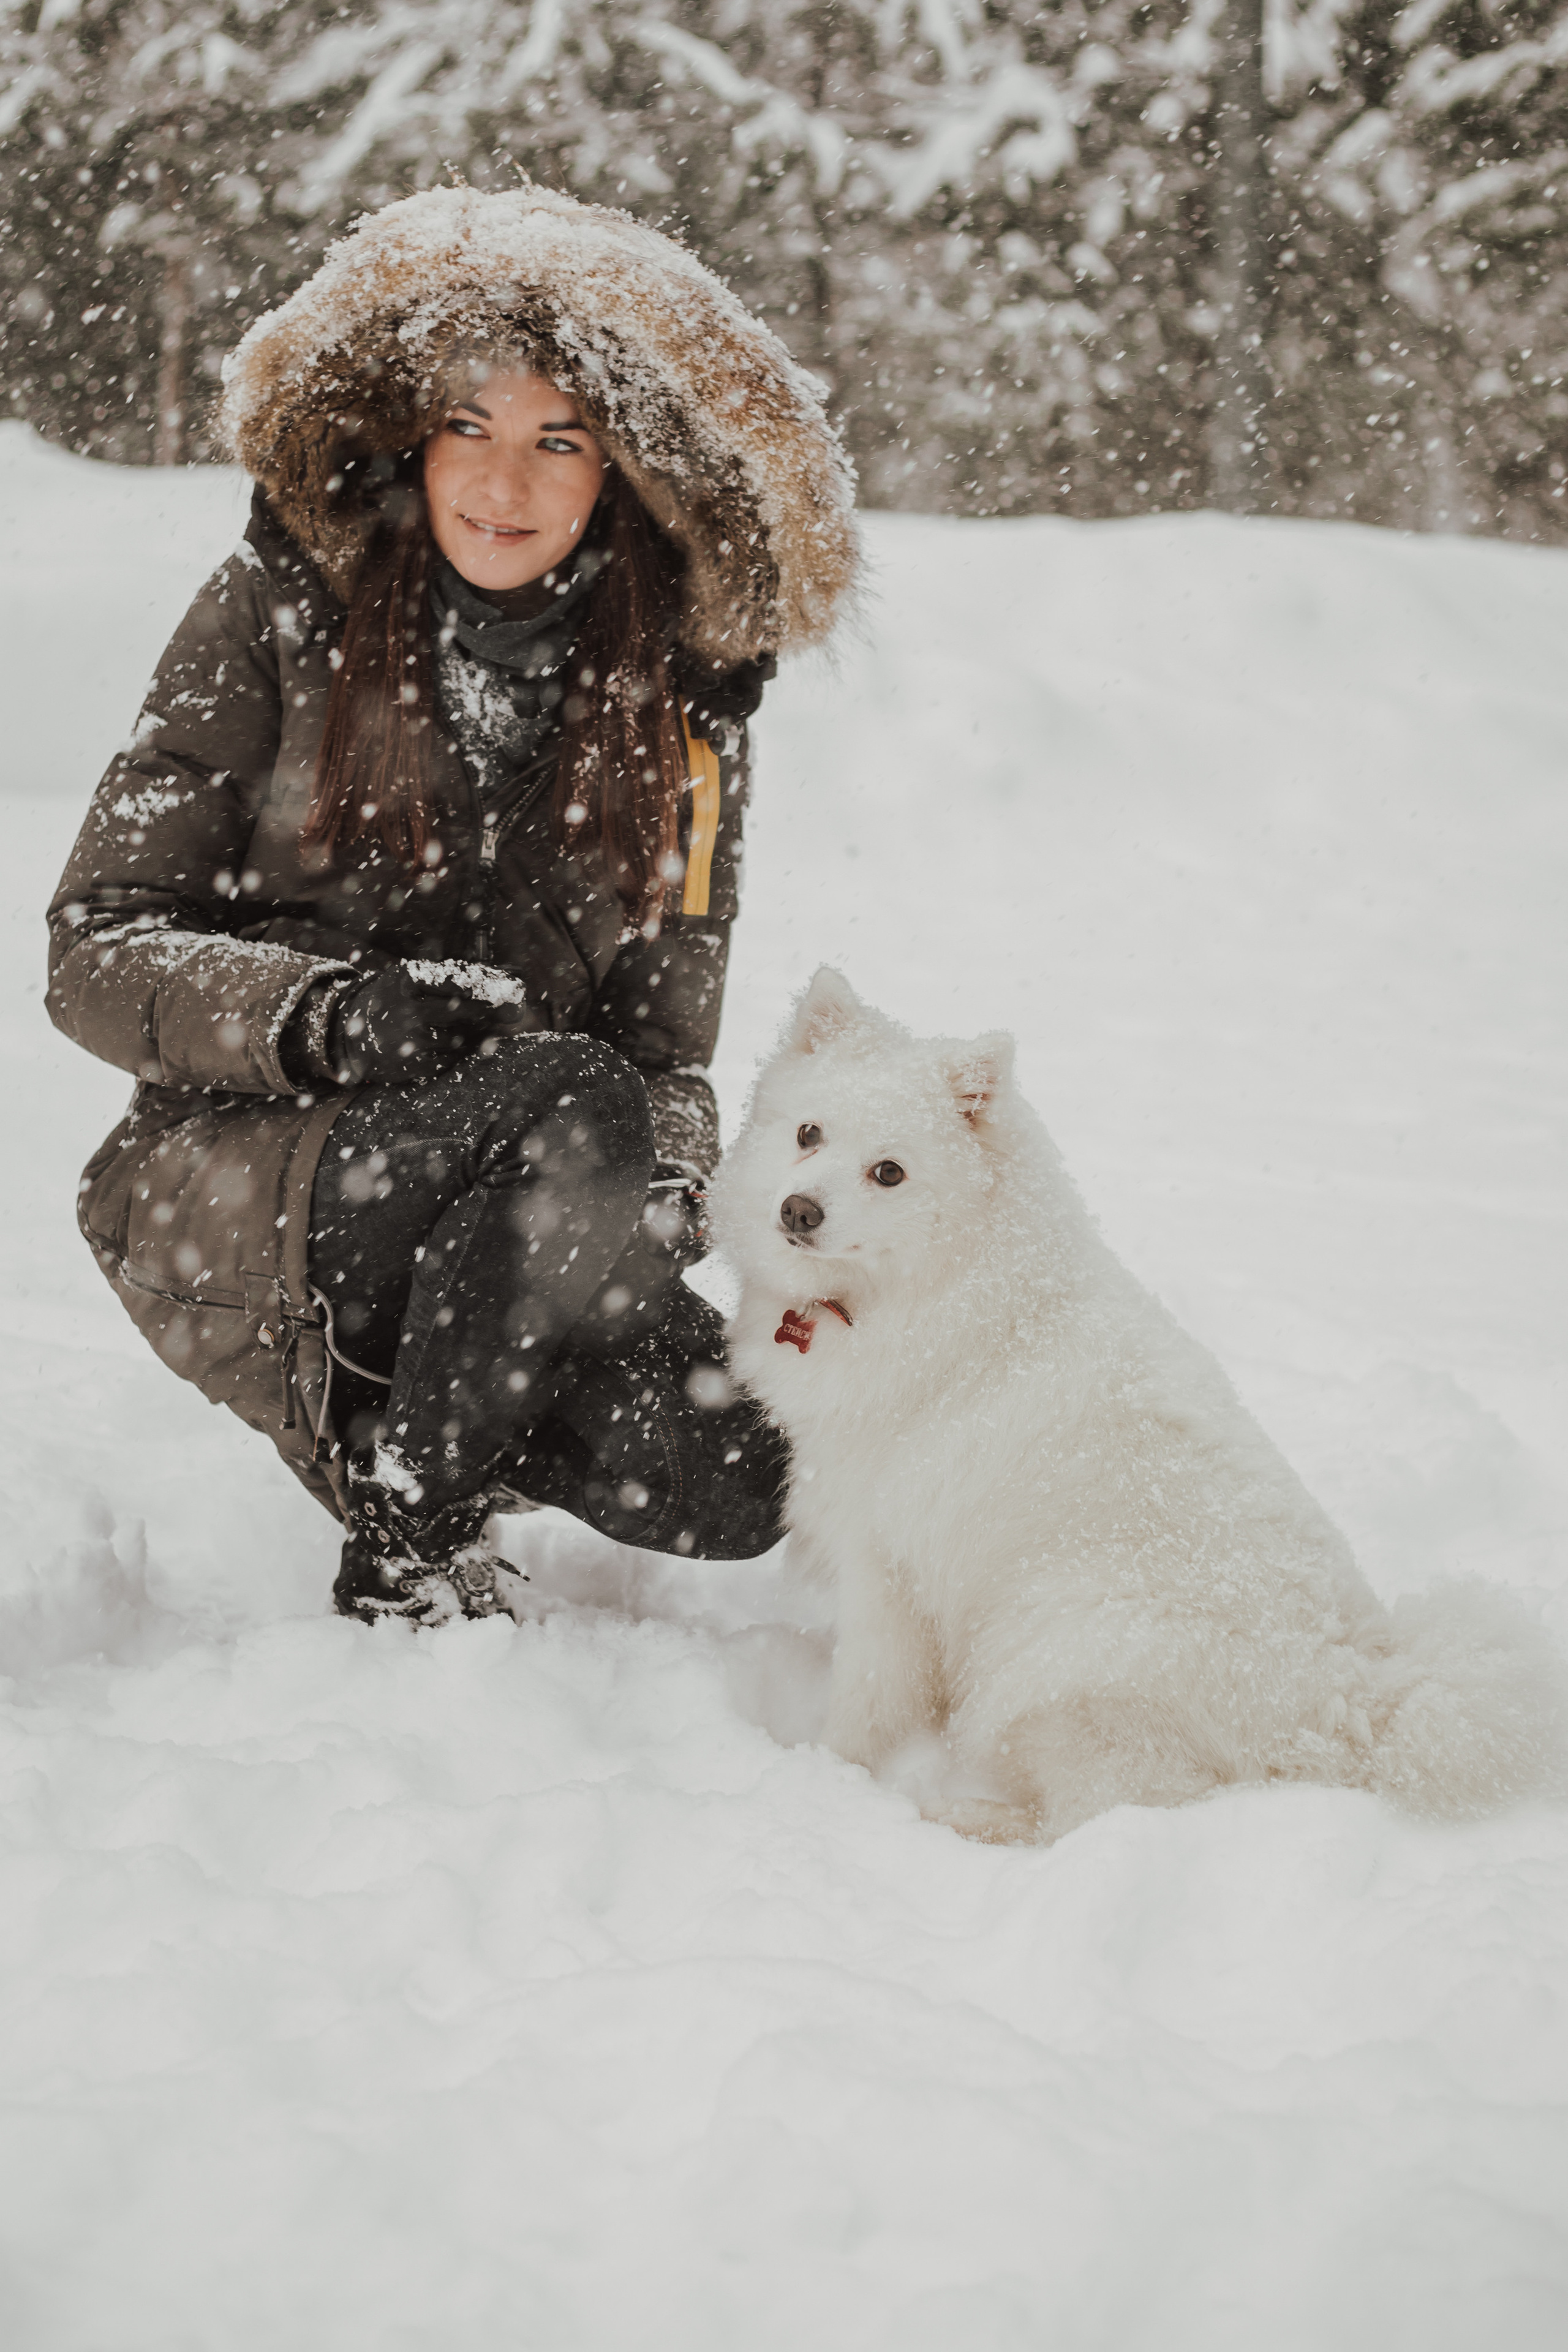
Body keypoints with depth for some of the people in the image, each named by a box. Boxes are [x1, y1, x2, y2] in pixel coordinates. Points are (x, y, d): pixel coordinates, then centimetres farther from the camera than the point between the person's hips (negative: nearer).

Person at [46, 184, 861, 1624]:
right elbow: (96, 951, -6)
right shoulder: (281, 614, -3)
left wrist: (659, 1189, -15)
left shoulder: (678, 707, 5)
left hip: (493, 1224, 4)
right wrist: (324, 1013, -25)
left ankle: (379, 1408, 7)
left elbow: (666, 1049, 9)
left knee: (730, 1479, -23)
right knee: (568, 1102, -34)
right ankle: (403, 1552, -13)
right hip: (230, 1194, -4)